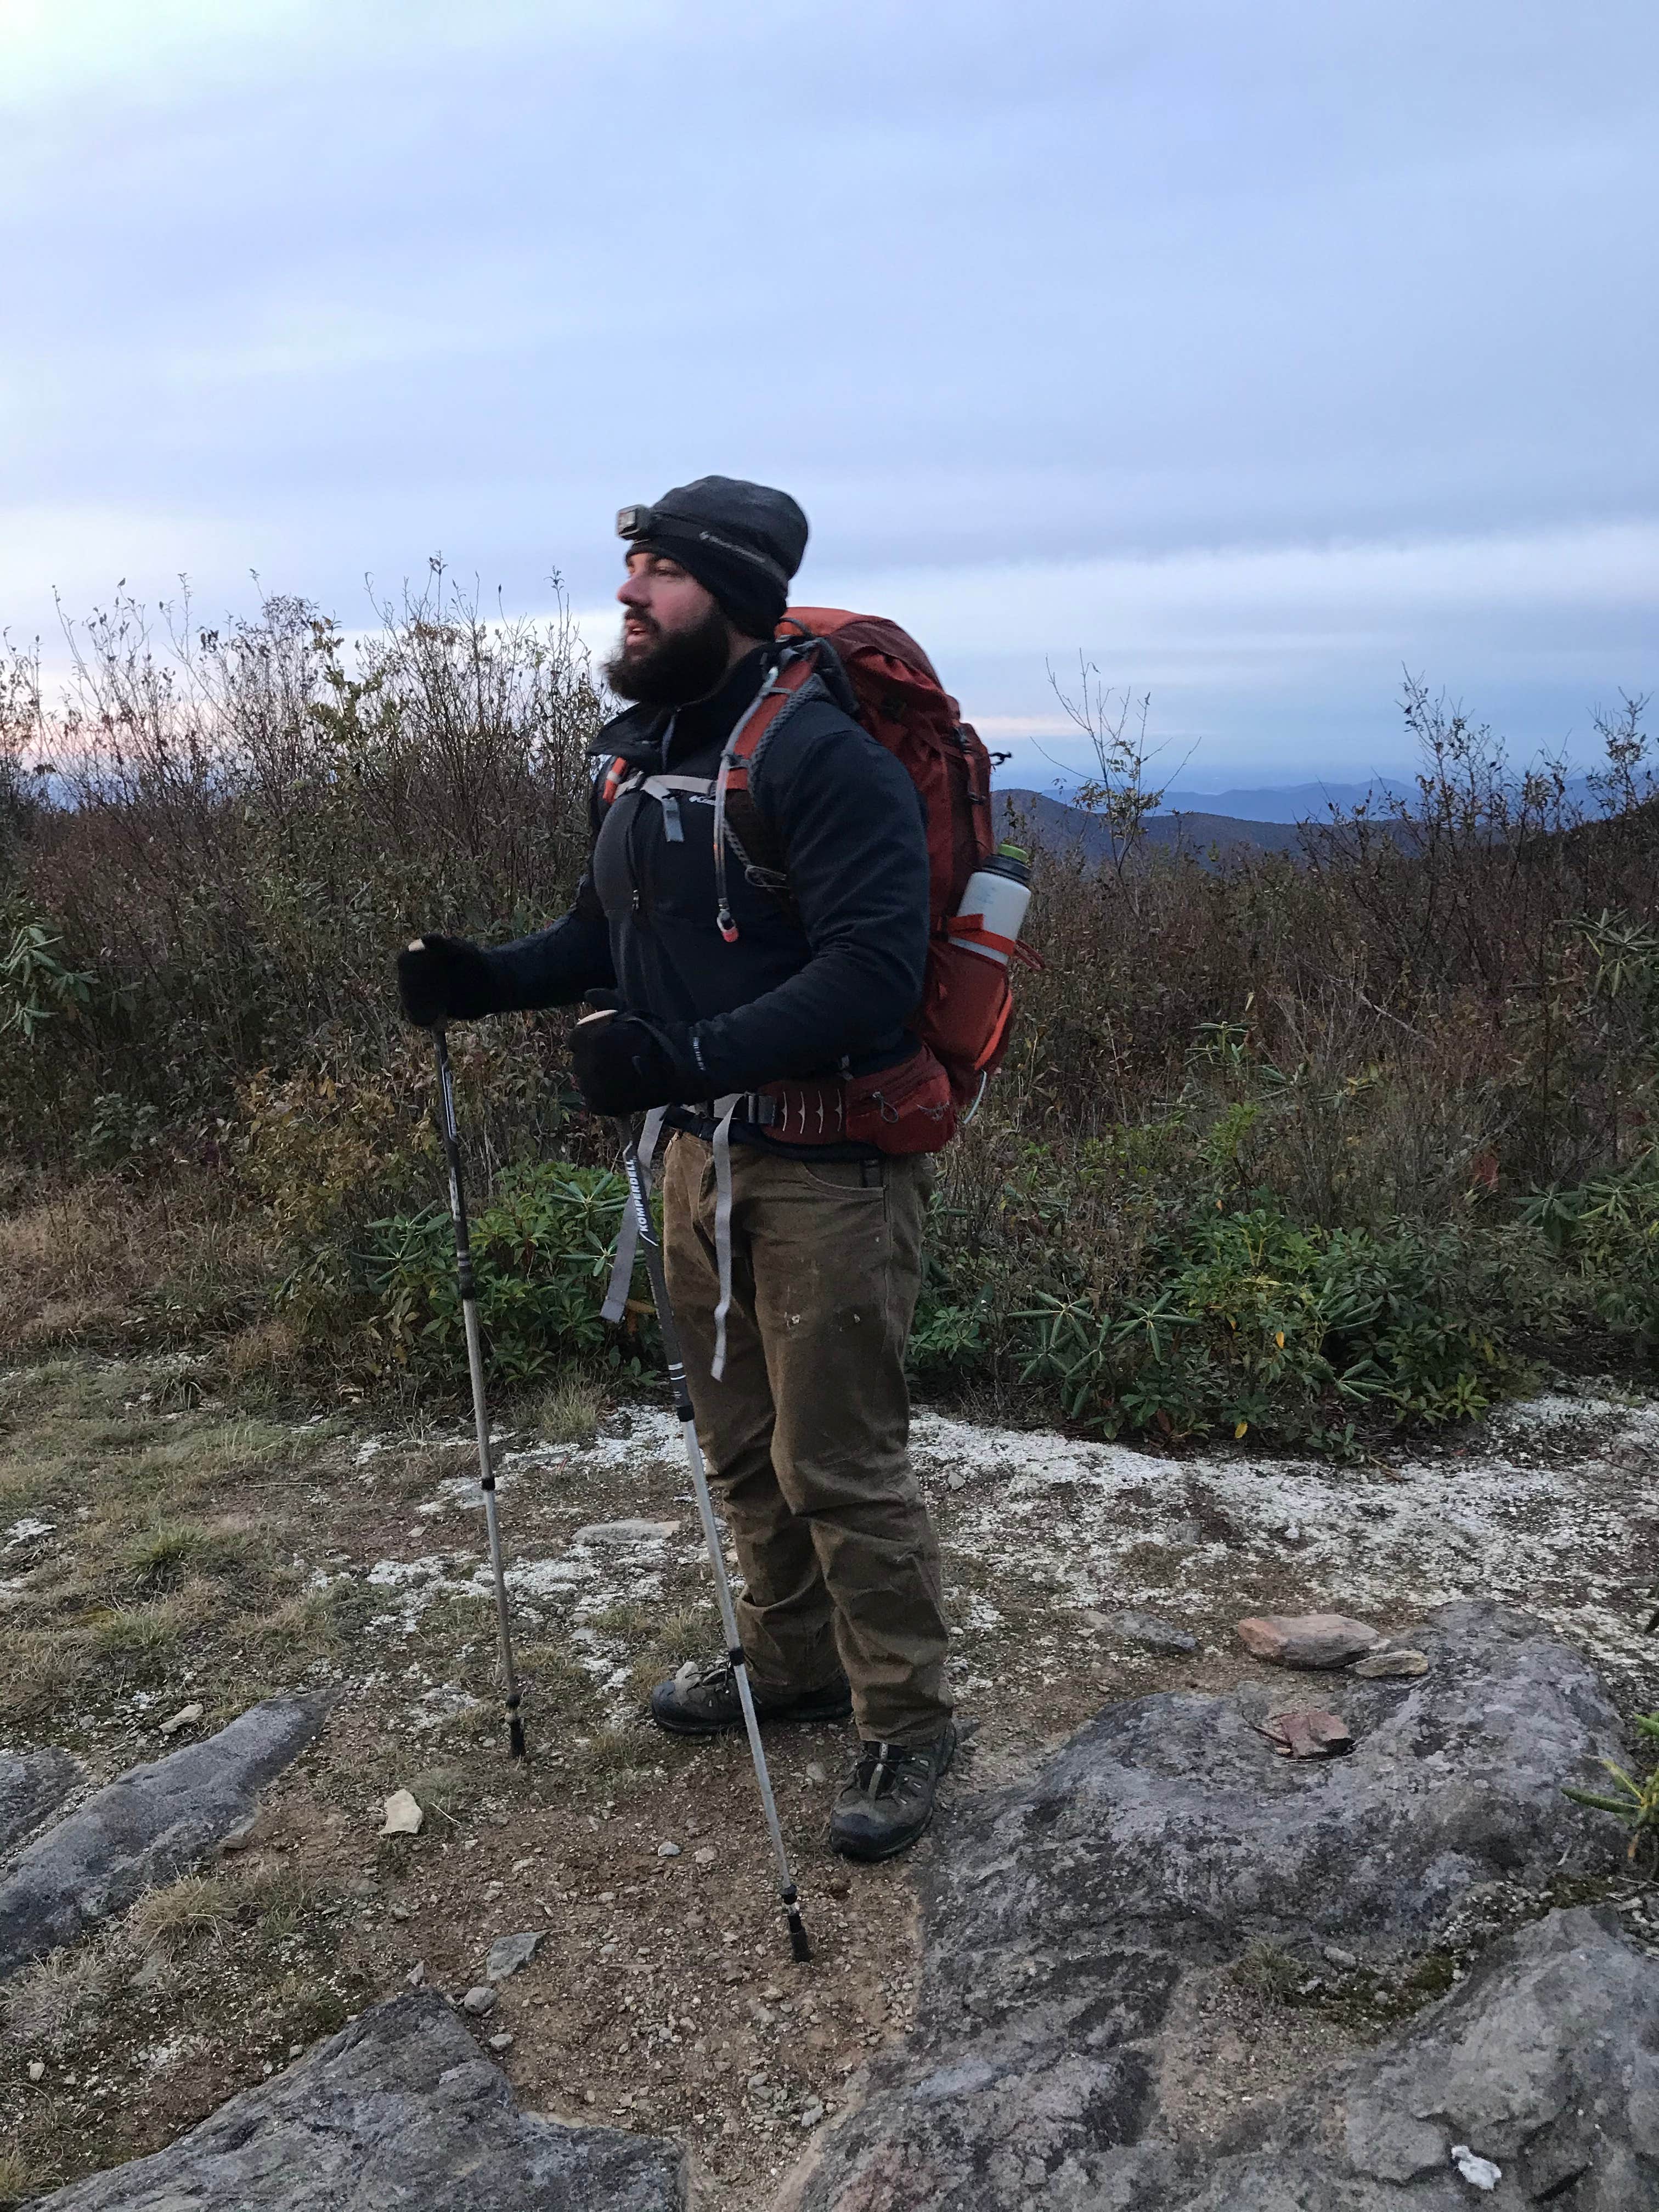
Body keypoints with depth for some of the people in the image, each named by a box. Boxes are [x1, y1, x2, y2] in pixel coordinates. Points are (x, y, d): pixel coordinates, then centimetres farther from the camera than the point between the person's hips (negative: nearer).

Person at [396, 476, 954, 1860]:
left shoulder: (823, 754, -18)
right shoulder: (633, 752, 9)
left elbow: (871, 968, -26)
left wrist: (692, 1055, -35)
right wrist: (489, 979, 2)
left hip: (831, 1164, -8)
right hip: (704, 1149, 8)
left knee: (839, 1466, 1)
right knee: (742, 1441, 20)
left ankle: (906, 1726, 22)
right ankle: (792, 1664, 41)